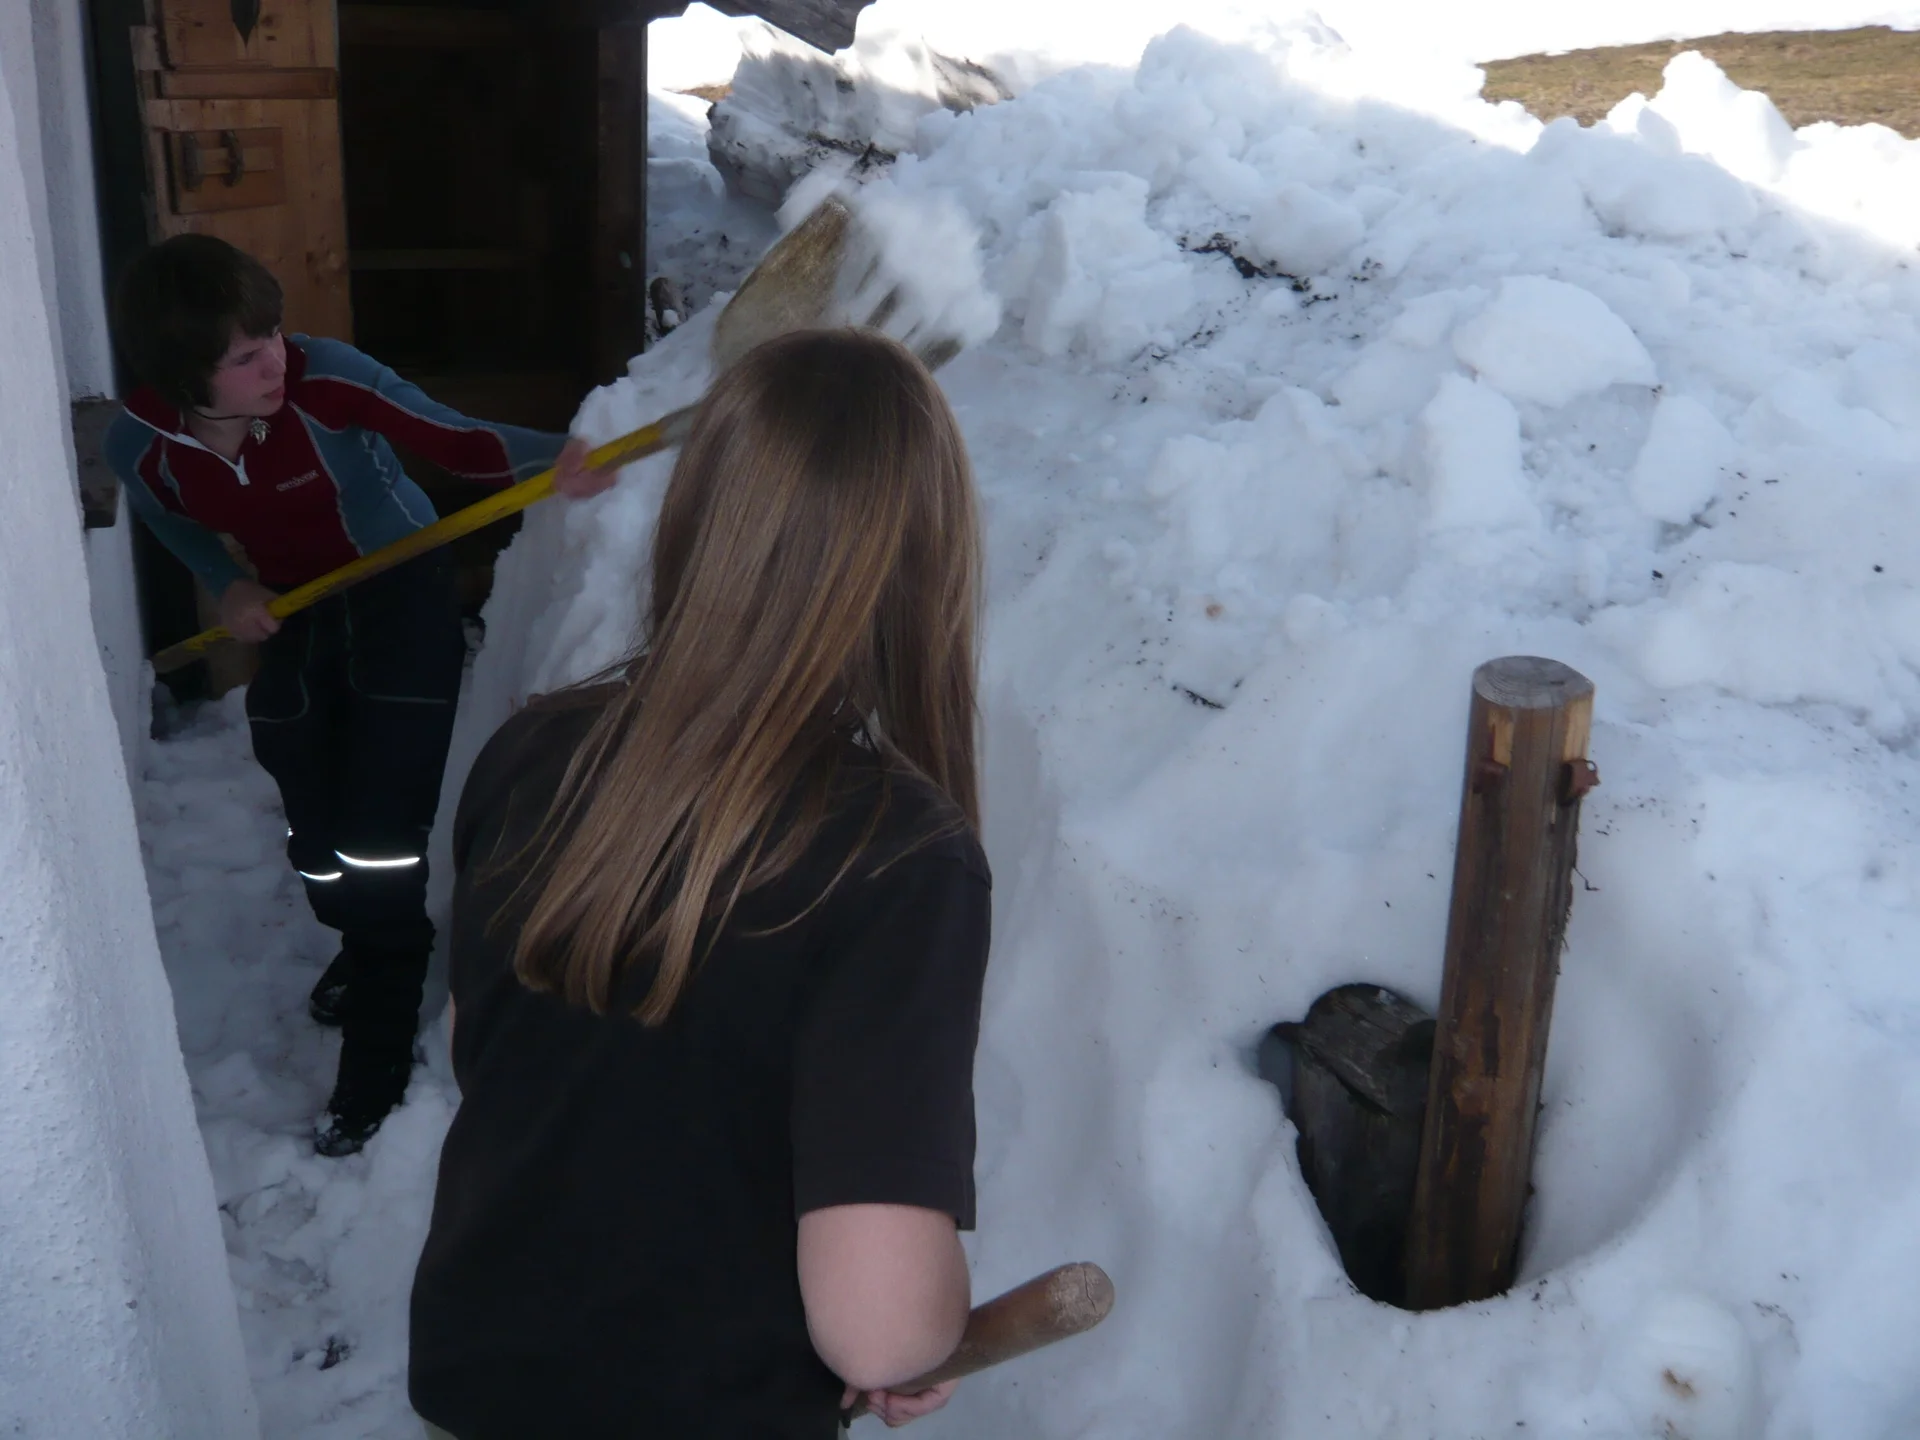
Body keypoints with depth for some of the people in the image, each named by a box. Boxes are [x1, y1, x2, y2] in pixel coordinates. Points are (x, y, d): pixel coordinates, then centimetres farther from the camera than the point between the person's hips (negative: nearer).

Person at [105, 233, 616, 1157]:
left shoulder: (325, 379, -29)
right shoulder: (140, 447, -17)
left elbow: (453, 440, -30)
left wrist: (551, 459, -49)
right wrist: (225, 584, -12)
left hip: (401, 598, -4)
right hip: (295, 615, 4)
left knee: (384, 821, -6)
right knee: (312, 819, 17)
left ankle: (379, 1056, 9)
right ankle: (366, 947, 50)